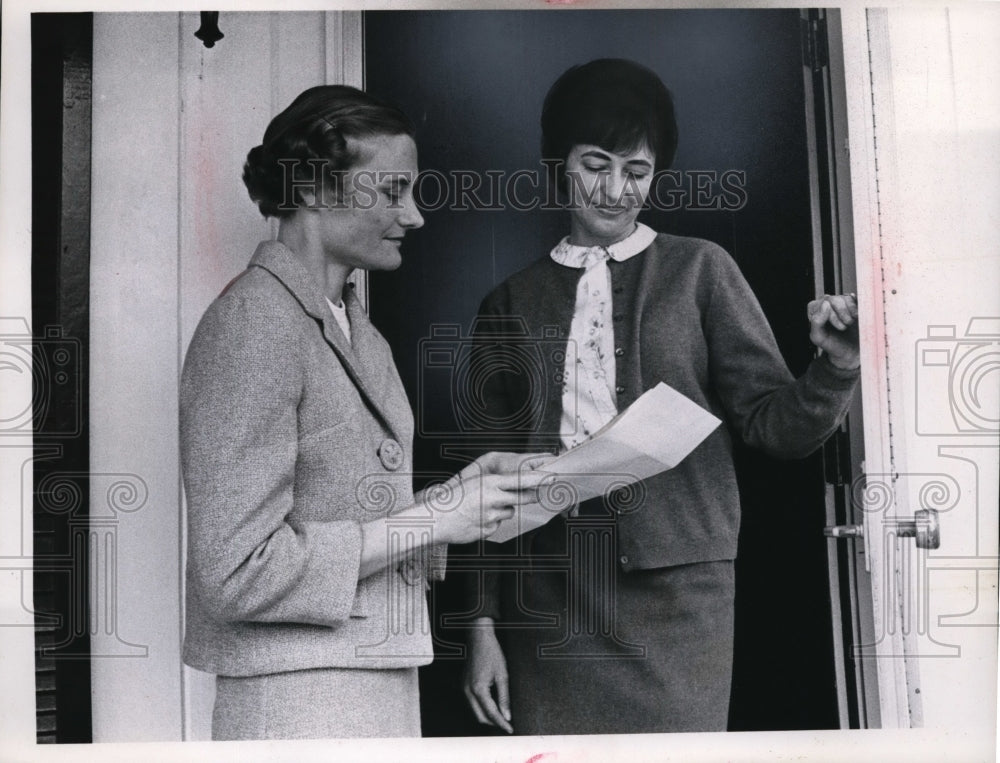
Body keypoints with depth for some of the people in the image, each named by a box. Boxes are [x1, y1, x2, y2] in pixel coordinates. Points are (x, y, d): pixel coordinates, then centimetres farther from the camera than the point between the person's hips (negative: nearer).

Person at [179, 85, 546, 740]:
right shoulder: (254, 324, -15)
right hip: (299, 703, -8)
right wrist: (429, 519, -17)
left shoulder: (361, 333, 11)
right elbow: (236, 573, -20)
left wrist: (454, 495, -2)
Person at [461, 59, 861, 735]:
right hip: (548, 596, 2)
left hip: (674, 586, -1)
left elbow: (775, 424, 4)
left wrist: (838, 367, -17)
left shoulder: (700, 271, 6)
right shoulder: (512, 302, 11)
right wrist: (483, 623, 9)